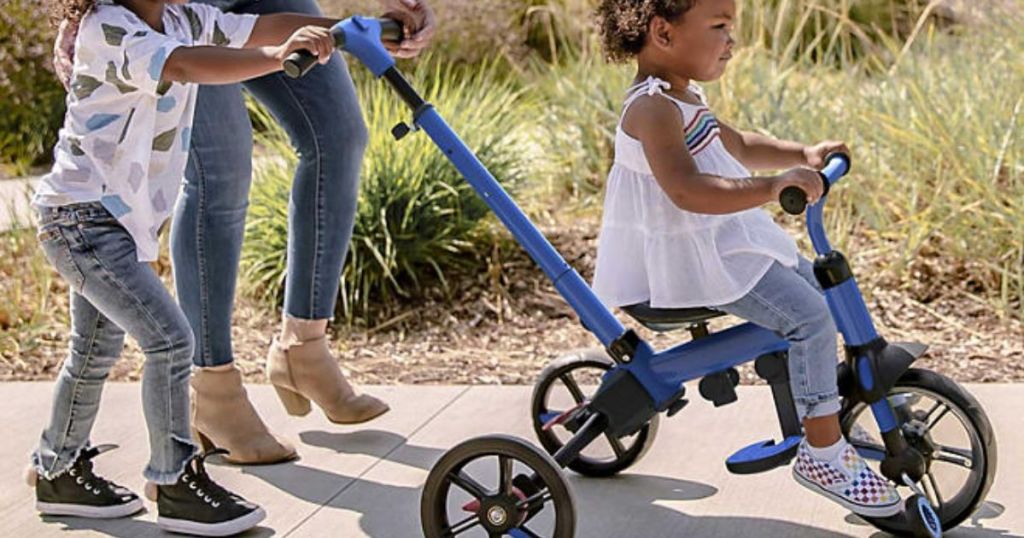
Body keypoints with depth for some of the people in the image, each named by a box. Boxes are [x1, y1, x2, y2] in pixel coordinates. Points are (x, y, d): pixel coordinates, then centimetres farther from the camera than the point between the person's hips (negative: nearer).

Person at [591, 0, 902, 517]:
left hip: (726, 241, 11)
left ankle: (825, 424, 27)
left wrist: (802, 154, 15)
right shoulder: (653, 108, -21)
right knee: (809, 316, -18)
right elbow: (686, 190, -35)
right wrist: (773, 186, -40)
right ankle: (822, 454, -9)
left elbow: (737, 146, 28)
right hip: (697, 256, -11)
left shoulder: (684, 98, 14)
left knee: (818, 289, 17)